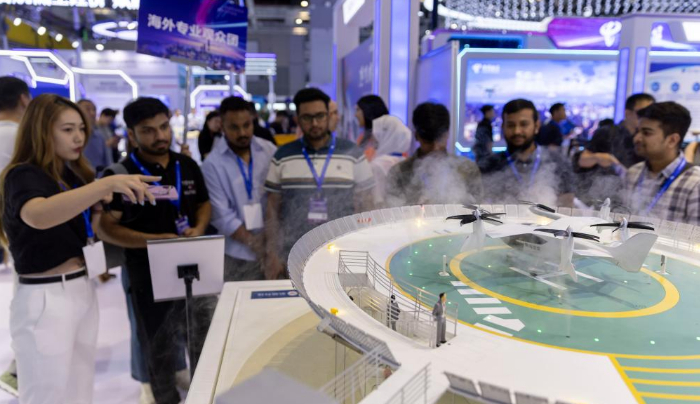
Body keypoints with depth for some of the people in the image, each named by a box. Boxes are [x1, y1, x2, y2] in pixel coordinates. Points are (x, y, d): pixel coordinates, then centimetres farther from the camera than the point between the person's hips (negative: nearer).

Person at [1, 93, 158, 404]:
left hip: (83, 290, 8)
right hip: (45, 299, -8)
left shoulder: (72, 173, 9)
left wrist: (100, 205, 0)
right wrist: (107, 184, -51)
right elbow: (37, 216, -40)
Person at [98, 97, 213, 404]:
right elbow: (104, 227, -14)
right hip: (150, 276, -4)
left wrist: (199, 229, -8)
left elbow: (204, 204, 13)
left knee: (205, 340, 20)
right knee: (159, 349, 14)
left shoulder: (188, 166, 3)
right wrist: (153, 240, -24)